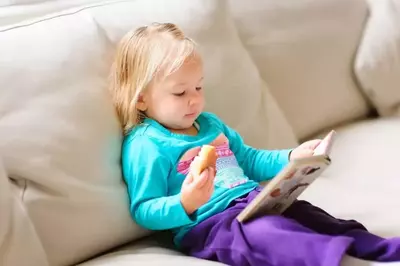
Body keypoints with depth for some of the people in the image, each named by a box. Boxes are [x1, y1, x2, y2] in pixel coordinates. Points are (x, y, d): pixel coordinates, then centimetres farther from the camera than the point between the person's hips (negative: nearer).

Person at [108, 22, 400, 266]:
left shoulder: (209, 123, 19)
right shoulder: (145, 145, -8)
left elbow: (248, 159, 29)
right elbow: (144, 212, -12)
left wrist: (291, 158, 13)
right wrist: (184, 204, -31)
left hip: (254, 202, 9)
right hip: (206, 224, -9)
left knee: (304, 213, -9)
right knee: (267, 233, -33)